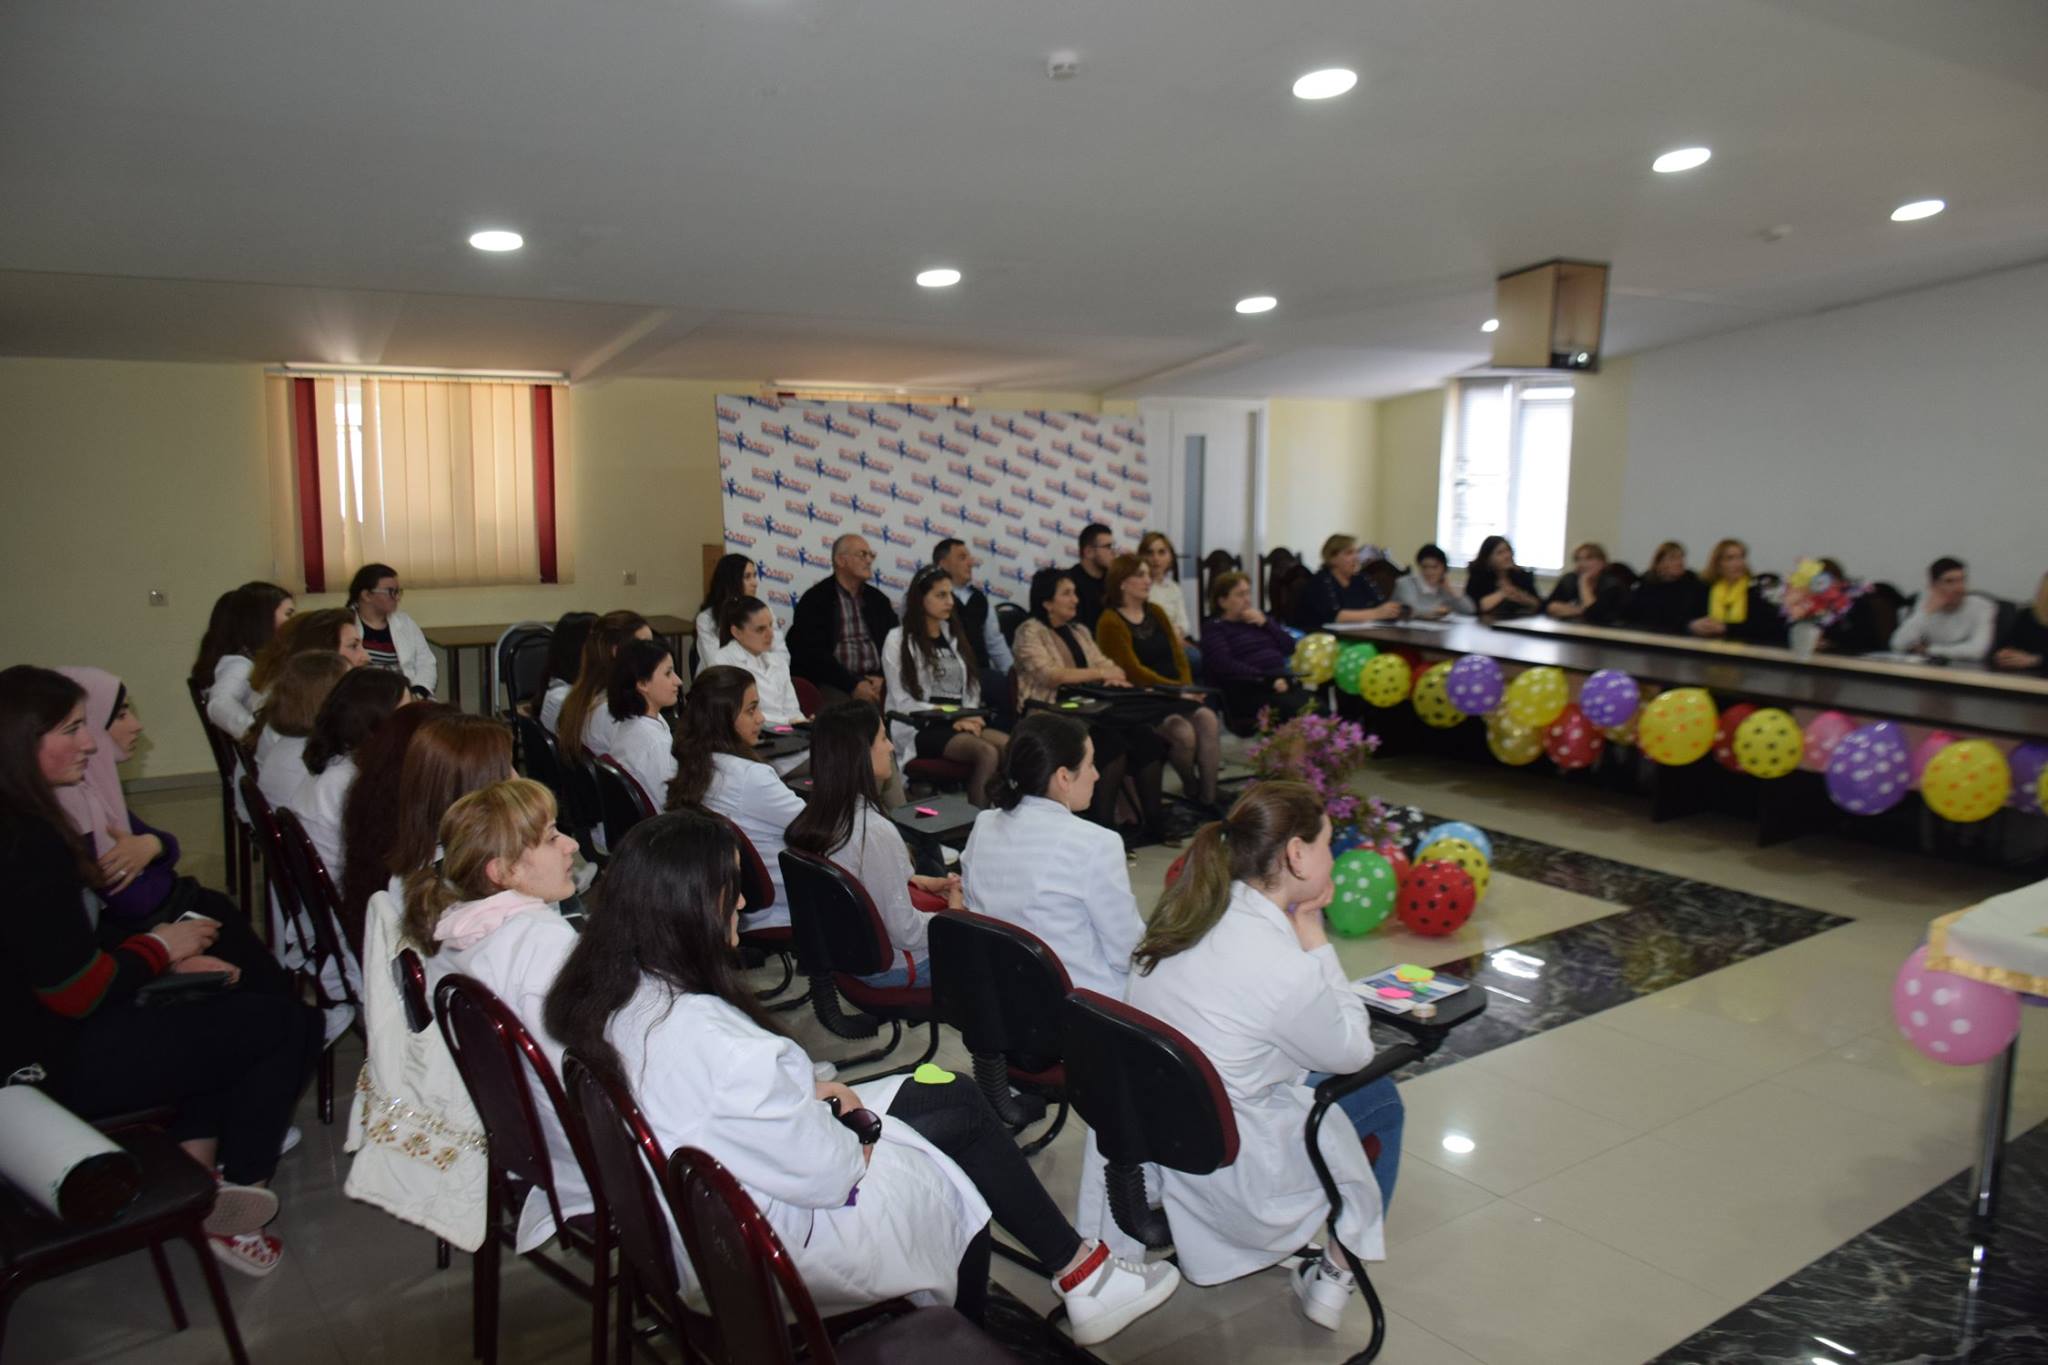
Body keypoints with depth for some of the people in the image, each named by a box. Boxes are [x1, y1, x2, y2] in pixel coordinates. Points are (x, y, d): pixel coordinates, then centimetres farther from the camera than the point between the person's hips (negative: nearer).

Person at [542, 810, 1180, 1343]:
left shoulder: (612, 992, -6)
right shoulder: (704, 1032, -35)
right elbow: (822, 1169, -27)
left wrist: (805, 1090, 2)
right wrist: (857, 1147, -6)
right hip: (770, 1240, -9)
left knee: (957, 1098, 10)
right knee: (965, 1130, 5)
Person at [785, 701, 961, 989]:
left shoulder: (812, 818, -5)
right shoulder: (875, 831, -31)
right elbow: (905, 932, -24)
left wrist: (915, 880, 12)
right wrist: (953, 915, -7)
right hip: (887, 967, -8)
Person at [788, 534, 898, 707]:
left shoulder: (878, 600, 18)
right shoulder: (815, 600, 2)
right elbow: (813, 653, -8)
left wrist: (883, 679, -8)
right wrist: (852, 684, -16)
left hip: (875, 681, 4)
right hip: (833, 684, -4)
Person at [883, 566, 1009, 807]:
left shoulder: (953, 636, 21)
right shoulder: (898, 640, 1)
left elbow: (972, 686, 17)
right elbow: (902, 703, -5)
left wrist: (967, 718, -6)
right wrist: (951, 716, -14)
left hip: (959, 724, 5)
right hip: (920, 727, -5)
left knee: (1011, 747, -28)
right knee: (987, 753, -33)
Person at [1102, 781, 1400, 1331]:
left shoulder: (1187, 913, -7)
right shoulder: (1285, 969, -28)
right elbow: (1352, 1052, -9)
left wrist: (1300, 923, -2)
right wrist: (1315, 941, -6)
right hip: (1232, 1173, -7)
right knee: (1380, 1096, 14)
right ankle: (1335, 1273, 17)